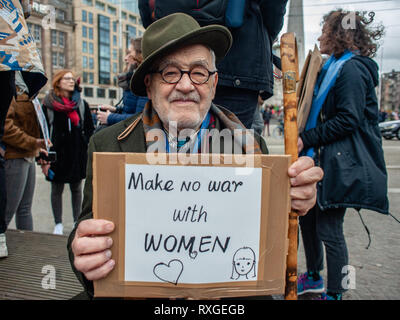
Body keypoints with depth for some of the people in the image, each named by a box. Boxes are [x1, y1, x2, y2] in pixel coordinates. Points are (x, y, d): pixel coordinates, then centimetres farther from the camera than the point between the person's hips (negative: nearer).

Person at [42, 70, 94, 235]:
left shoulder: (82, 104, 7)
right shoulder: (49, 104, 1)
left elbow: (89, 129, 8)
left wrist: (86, 149, -2)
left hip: (77, 153, 2)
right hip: (57, 153, -1)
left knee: (76, 188, 10)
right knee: (57, 189, 7)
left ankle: (77, 221, 22)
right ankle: (58, 224, 19)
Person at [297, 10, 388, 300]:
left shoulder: (352, 70, -13)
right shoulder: (335, 67, 19)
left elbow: (348, 120, -21)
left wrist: (308, 138, -18)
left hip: (343, 163, -10)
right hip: (325, 158, 10)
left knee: (329, 229, -4)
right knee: (308, 216, 15)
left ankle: (334, 293, 14)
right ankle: (314, 277, 33)